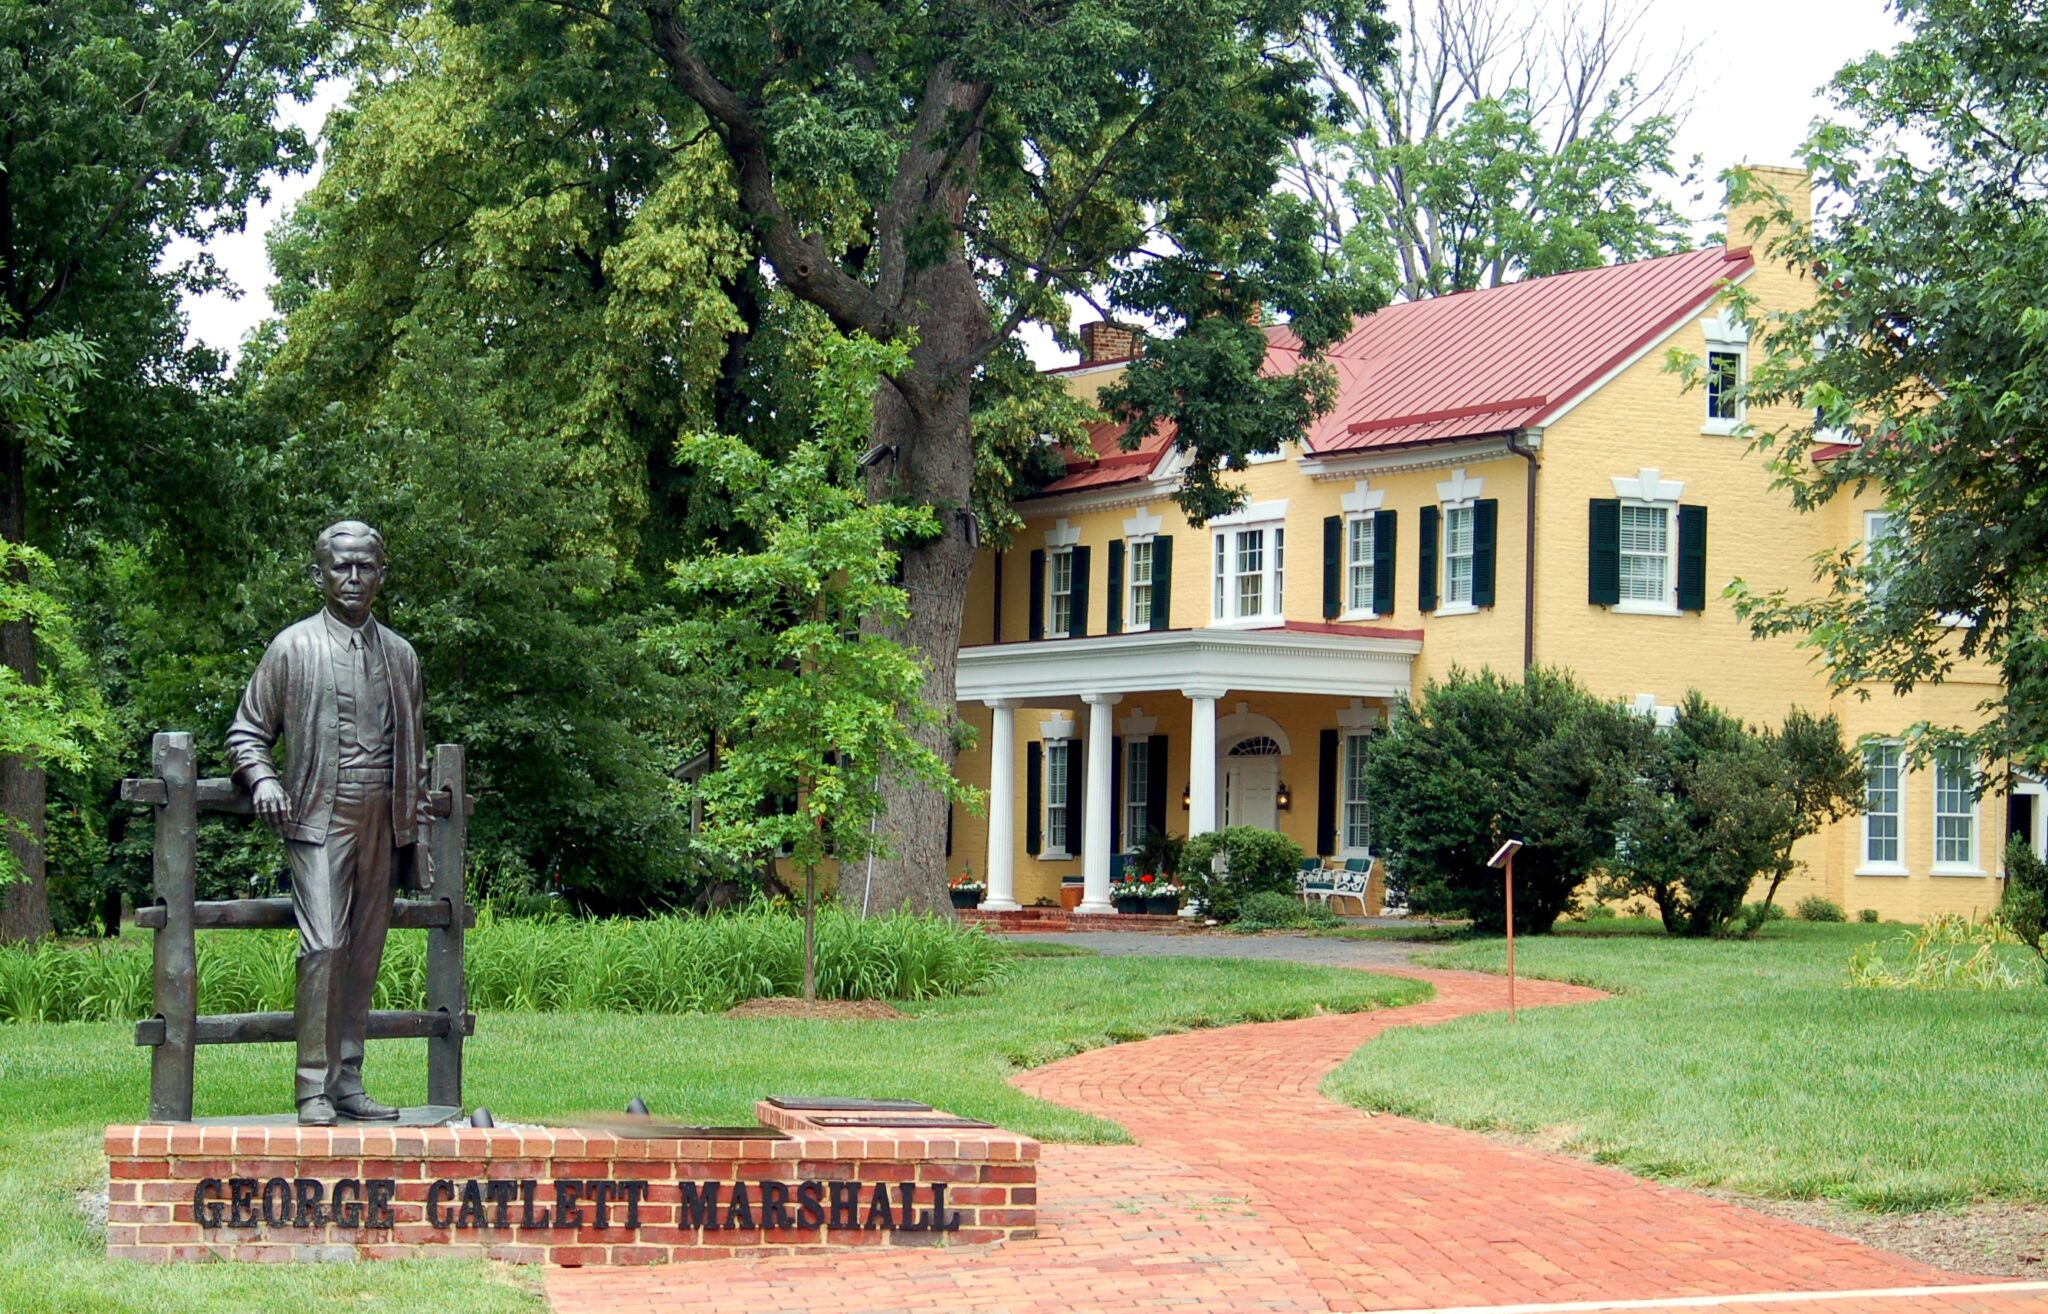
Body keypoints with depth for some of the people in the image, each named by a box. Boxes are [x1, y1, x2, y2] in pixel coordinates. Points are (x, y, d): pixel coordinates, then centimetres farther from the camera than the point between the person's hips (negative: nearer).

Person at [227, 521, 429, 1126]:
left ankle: (347, 1082, 9)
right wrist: (262, 780, -12)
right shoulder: (293, 648, 3)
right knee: (323, 946, -15)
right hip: (319, 820, -5)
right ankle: (313, 1088, -13)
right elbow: (246, 732, 8)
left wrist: (418, 825, 18)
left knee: (365, 953, 4)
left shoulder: (400, 655, 15)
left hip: (380, 825, 5)